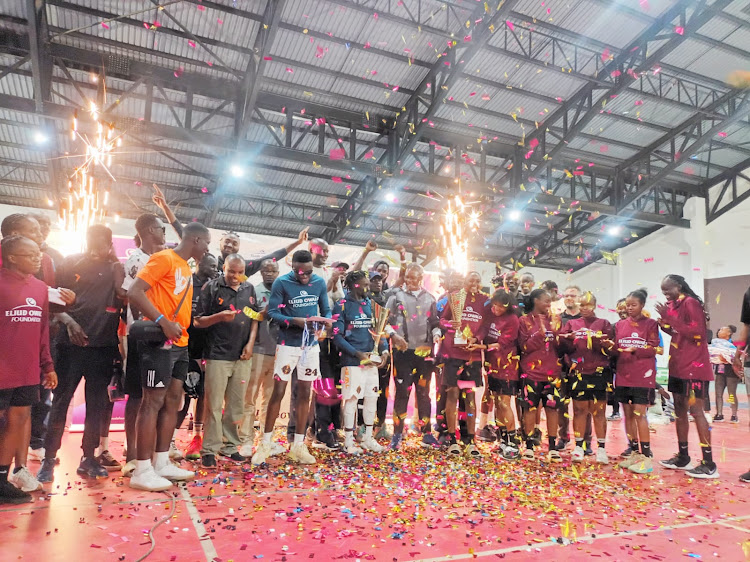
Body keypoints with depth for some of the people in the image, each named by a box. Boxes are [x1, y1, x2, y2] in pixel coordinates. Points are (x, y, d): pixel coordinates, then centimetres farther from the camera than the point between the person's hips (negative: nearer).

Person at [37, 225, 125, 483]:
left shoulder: (116, 268, 5)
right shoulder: (71, 263, 4)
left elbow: (124, 296, -10)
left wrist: (115, 263, -16)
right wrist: (68, 321, -10)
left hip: (103, 346, 1)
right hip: (71, 343, -1)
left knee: (97, 405, 8)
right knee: (60, 401, 5)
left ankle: (89, 457, 21)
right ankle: (49, 459, 16)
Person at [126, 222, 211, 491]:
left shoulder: (187, 269, 18)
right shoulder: (164, 259, -10)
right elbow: (135, 292, -19)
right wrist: (163, 322, -24)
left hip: (179, 343, 9)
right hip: (160, 342, -9)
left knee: (173, 401, 12)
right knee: (153, 402, -5)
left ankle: (162, 463, 21)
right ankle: (142, 471, 3)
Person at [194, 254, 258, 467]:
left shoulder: (250, 288, 10)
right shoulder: (211, 287, -3)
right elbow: (198, 321, -4)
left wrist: (251, 343, 0)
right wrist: (219, 316, -21)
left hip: (243, 356, 4)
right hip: (218, 355, -4)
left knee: (236, 404, 10)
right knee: (214, 405, -1)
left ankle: (230, 445, 22)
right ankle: (209, 450, 9)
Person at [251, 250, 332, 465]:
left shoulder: (320, 283, 2)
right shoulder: (281, 283, -9)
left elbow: (326, 309, 7)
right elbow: (272, 312, -12)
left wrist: (326, 319, -16)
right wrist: (297, 321, -26)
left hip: (311, 344, 4)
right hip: (288, 344, -4)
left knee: (304, 393, 8)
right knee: (278, 392, -2)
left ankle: (298, 445, 18)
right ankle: (265, 444, 12)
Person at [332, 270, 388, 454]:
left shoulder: (370, 304, 12)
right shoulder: (342, 306, -7)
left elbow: (379, 329, 13)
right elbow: (337, 336, -12)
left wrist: (384, 350, -3)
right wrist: (357, 353, -17)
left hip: (371, 360, 6)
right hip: (352, 361, -6)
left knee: (372, 397, 11)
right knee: (352, 398, -1)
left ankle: (368, 438, 27)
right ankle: (348, 442, 13)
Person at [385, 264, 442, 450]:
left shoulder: (429, 299, 13)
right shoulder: (397, 295, 4)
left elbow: (435, 323, 19)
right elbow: (386, 320, 1)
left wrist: (436, 334, 0)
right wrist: (393, 335, -14)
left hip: (424, 352, 3)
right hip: (402, 351, -2)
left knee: (423, 392, 10)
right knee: (402, 392, -1)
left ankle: (426, 433, 19)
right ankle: (397, 433, 10)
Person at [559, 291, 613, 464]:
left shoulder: (604, 324, 8)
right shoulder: (572, 324, 13)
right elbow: (564, 345, 3)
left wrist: (599, 341, -21)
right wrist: (569, 340, -17)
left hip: (599, 372, -1)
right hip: (577, 372, 1)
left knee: (599, 411, 2)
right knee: (579, 409, 5)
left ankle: (601, 448, 11)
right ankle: (578, 447, 13)